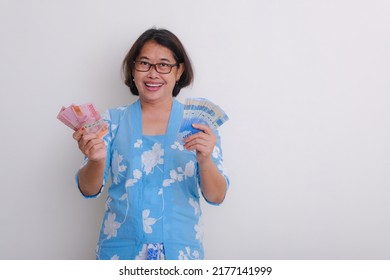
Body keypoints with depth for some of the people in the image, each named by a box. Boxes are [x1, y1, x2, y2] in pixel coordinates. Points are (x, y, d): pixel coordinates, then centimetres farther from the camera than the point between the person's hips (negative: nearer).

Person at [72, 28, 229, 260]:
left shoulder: (198, 122, -3)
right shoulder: (113, 120, -1)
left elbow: (217, 197, -6)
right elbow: (89, 190, -4)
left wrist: (205, 160, -25)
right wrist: (97, 160, -24)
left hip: (180, 249, 0)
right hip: (121, 248, 0)